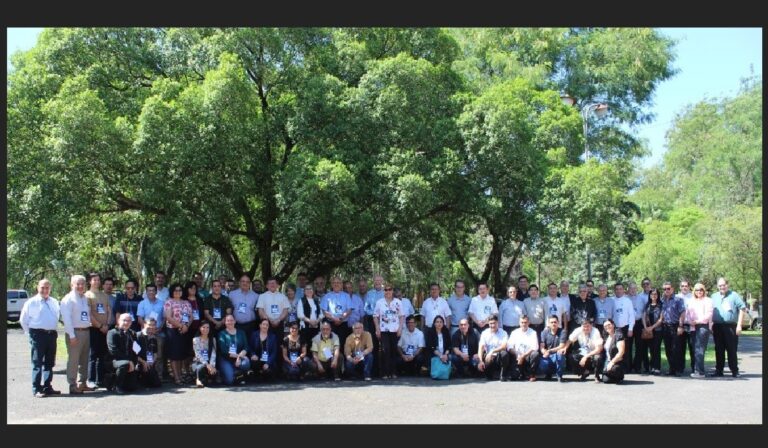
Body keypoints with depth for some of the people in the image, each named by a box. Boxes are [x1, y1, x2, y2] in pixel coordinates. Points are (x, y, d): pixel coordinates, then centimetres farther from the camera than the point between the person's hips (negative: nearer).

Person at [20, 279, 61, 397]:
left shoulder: (55, 302, 11)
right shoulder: (31, 302, -3)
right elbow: (23, 320, 1)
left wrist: (53, 331, 14)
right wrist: (30, 333, 2)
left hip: (52, 334, 5)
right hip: (38, 334, -5)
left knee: (49, 363, 11)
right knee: (37, 363, -4)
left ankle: (47, 387, 20)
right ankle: (36, 389, 0)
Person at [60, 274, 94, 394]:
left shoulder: (85, 298, 14)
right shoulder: (68, 299, -8)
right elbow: (66, 318, -14)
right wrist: (72, 335, -18)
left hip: (86, 331, 7)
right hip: (75, 332, -7)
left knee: (84, 359, 13)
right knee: (73, 360, -5)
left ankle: (82, 383, 21)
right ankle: (73, 385, 0)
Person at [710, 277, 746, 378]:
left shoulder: (734, 295, 1)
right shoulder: (714, 297, 14)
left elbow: (742, 309, -1)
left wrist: (739, 325, -7)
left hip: (730, 327, -4)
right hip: (717, 327, 4)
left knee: (731, 350, -2)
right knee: (719, 350, 8)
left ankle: (734, 371, 4)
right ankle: (719, 370, 14)